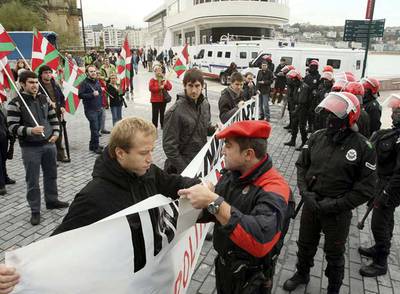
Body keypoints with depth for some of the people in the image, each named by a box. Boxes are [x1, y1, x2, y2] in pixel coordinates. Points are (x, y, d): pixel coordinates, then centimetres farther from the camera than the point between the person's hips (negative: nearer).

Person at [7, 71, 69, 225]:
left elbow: (53, 117, 12)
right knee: (32, 180, 4)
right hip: (30, 148, -5)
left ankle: (52, 200, 36)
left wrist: (56, 133, -1)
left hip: (49, 144, 5)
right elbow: (12, 127, -13)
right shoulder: (15, 103, -11)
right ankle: (35, 210, 17)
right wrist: (31, 130, -28)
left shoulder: (44, 98, 5)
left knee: (51, 175, 17)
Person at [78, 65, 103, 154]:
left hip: (99, 109, 7)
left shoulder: (97, 82, 15)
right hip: (90, 110, -7)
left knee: (97, 128, 12)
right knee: (95, 128, -11)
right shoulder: (84, 83, -8)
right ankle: (96, 147, -2)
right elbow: (80, 95, -15)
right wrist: (92, 94, -22)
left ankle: (92, 145, 25)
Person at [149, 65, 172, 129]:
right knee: (155, 113, -4)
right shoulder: (152, 80, -1)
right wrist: (159, 87, -18)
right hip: (155, 100, -3)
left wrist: (166, 84, -18)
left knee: (162, 113, 12)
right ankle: (154, 126, 5)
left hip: (163, 100, 3)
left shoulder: (165, 80, 9)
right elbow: (151, 88, -15)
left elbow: (170, 87, 0)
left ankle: (163, 125, 25)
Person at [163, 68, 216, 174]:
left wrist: (215, 129, -6)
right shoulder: (175, 111, -19)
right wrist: (183, 169, -18)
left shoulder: (205, 104, 1)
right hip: (183, 166, -6)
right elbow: (169, 145, -17)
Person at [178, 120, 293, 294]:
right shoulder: (231, 174, -7)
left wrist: (214, 202, -43)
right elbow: (213, 213, 5)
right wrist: (195, 205, -16)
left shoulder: (274, 189, -28)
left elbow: (262, 242, -43)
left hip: (249, 280, -6)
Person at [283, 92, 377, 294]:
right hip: (310, 204, 3)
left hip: (338, 212, -3)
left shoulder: (363, 147, -16)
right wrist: (304, 191, -10)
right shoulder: (317, 137, -6)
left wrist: (336, 205, -16)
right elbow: (302, 165, 3)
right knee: (305, 245, 23)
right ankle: (302, 274, 50)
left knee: (334, 254, 18)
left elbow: (366, 187, -12)